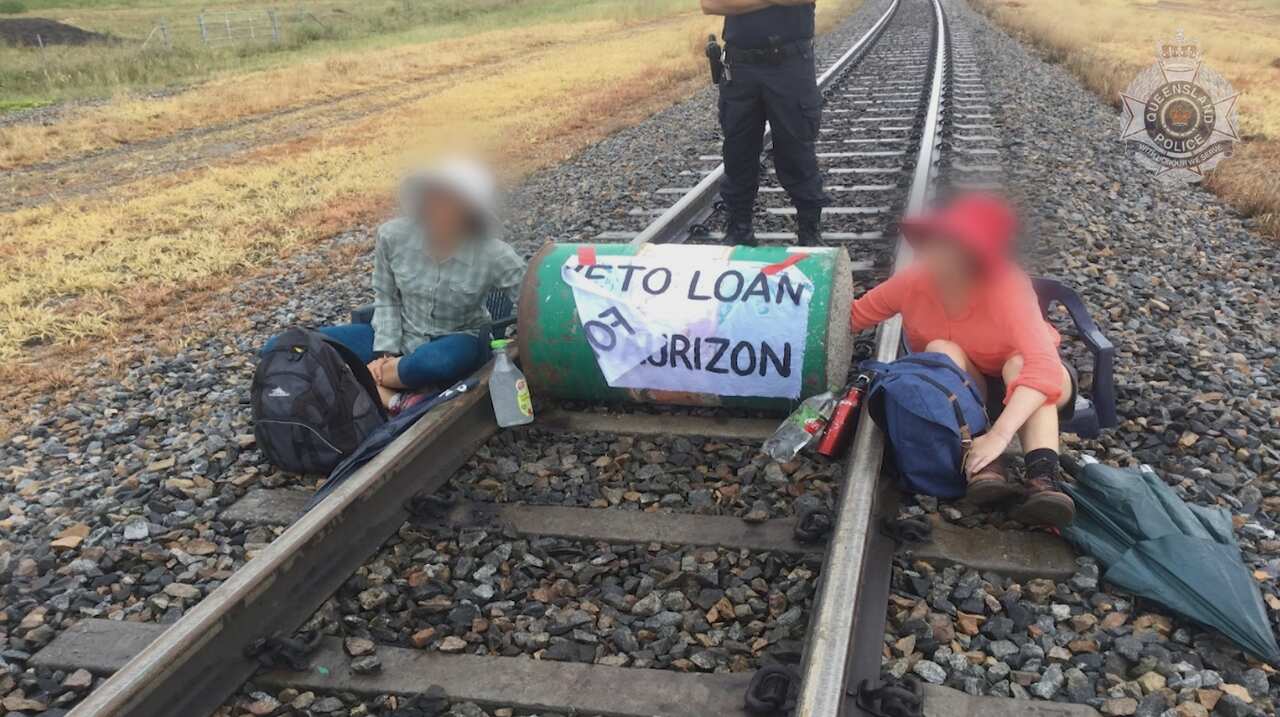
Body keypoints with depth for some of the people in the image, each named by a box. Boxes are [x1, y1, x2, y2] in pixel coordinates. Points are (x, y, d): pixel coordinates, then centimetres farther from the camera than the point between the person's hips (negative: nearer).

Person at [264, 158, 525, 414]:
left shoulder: (494, 255, -21)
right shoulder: (393, 236, -13)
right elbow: (386, 298, 1)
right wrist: (386, 350, -11)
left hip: (455, 343, -4)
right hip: (401, 336, 4)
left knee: (437, 362, -45)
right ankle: (397, 402, -27)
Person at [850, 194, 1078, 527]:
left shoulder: (1006, 287, -33)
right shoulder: (914, 280, -21)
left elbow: (1042, 366, -45)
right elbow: (853, 315, -5)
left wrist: (1000, 433, -56)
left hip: (1020, 390, -3)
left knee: (1019, 362, -35)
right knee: (942, 351, -28)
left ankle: (1042, 479, -48)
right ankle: (983, 465, -40)